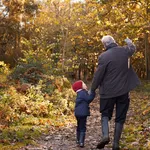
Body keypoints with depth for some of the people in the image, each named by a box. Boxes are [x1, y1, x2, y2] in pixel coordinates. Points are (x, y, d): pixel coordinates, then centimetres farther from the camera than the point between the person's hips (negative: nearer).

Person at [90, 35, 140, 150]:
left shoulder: (104, 56, -12)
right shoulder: (125, 51, 1)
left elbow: (98, 75, -10)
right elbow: (133, 48, 25)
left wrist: (92, 89, 3)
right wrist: (129, 42, 47)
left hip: (108, 91, -2)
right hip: (123, 90, 3)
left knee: (105, 114, 15)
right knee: (120, 117, 9)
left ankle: (105, 135, -9)